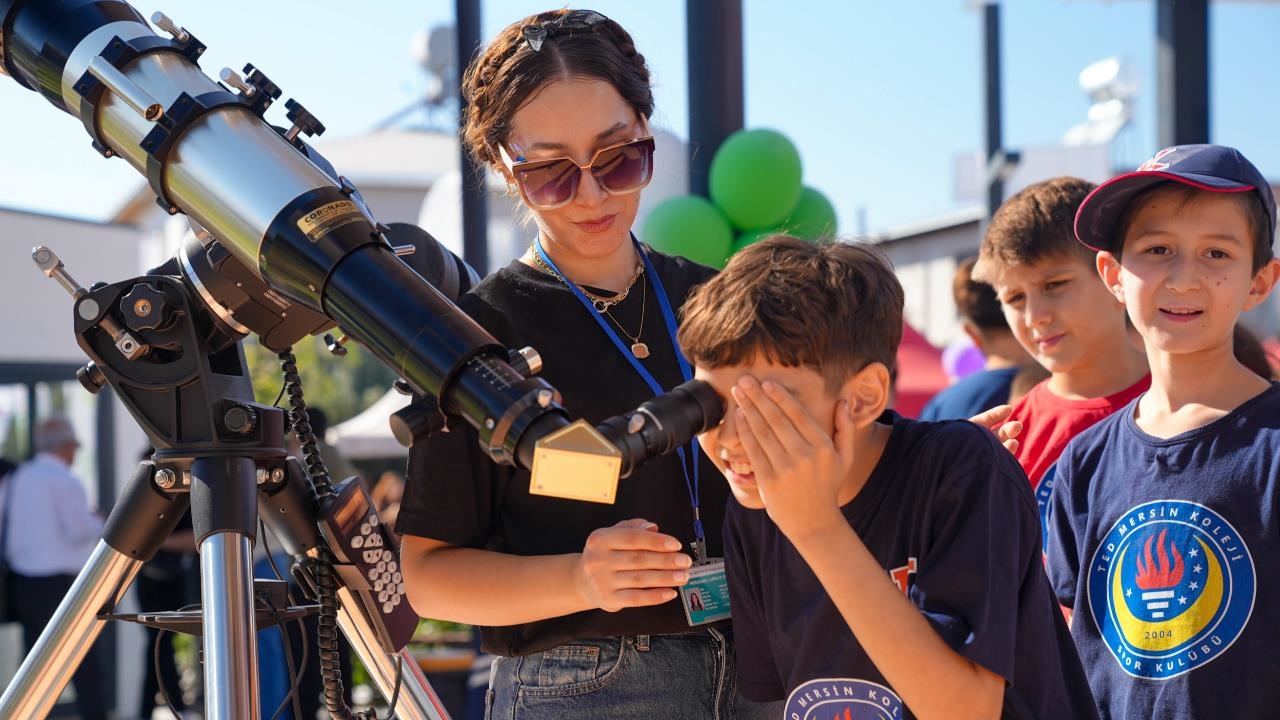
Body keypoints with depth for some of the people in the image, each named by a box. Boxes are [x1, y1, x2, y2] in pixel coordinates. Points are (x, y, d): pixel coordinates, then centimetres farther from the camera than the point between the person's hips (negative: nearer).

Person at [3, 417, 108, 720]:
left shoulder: (18, 478, 9)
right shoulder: (65, 481, -12)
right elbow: (81, 531, -15)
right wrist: (99, 524, 5)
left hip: (23, 584, 7)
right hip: (60, 586, -7)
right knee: (88, 672, -3)